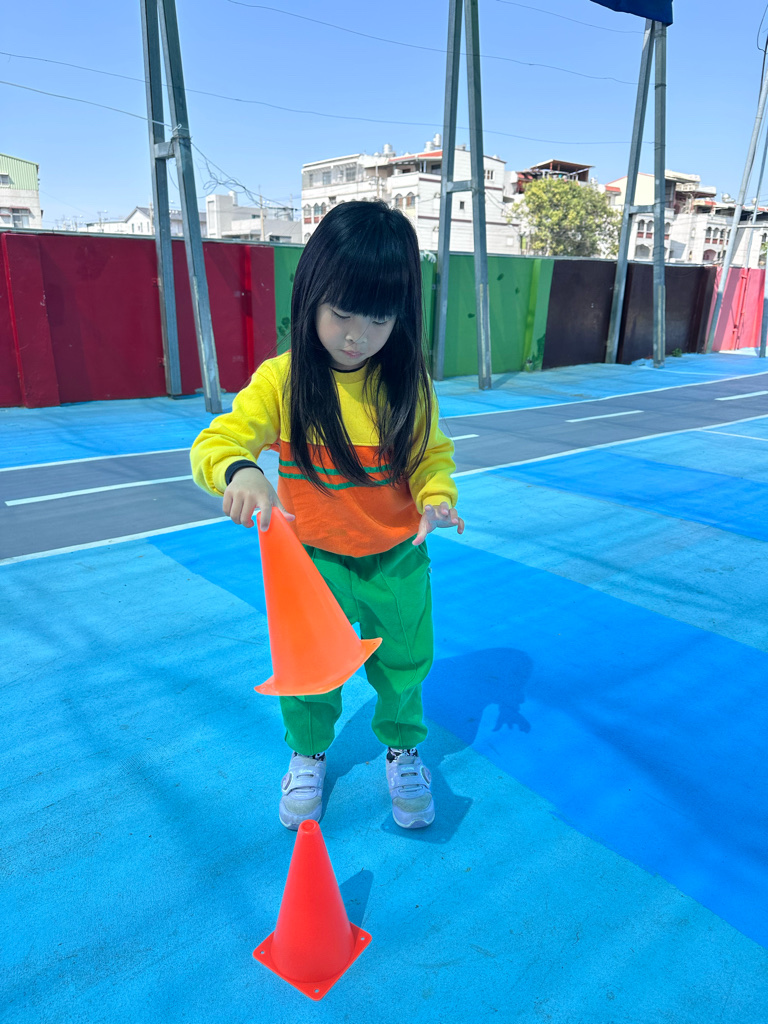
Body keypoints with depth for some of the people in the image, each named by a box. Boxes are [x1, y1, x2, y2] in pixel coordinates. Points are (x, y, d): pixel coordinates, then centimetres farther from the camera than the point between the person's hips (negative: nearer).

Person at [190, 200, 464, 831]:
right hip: (313, 559, -1)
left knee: (403, 666, 19)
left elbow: (432, 456, 0)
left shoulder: (409, 383, -10)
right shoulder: (281, 381, -15)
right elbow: (214, 443, -20)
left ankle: (402, 749, 50)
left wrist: (438, 498, -21)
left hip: (397, 559, 1)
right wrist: (238, 471, -42)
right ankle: (307, 755, 48)